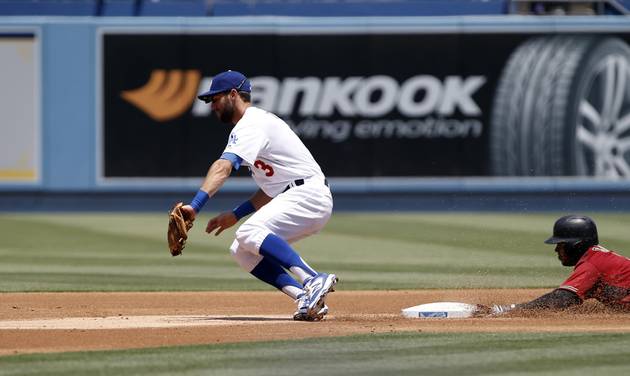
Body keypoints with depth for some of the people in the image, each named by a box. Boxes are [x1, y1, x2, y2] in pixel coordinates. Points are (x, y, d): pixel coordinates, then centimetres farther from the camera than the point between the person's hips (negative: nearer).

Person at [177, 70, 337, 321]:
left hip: (308, 194, -10)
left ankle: (314, 281, -40)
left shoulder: (251, 124, -9)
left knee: (250, 234, -29)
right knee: (242, 251, 4)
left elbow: (223, 168, -25)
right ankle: (306, 297, -10)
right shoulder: (260, 122, 24)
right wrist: (236, 214, 18)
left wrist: (194, 206, -36)